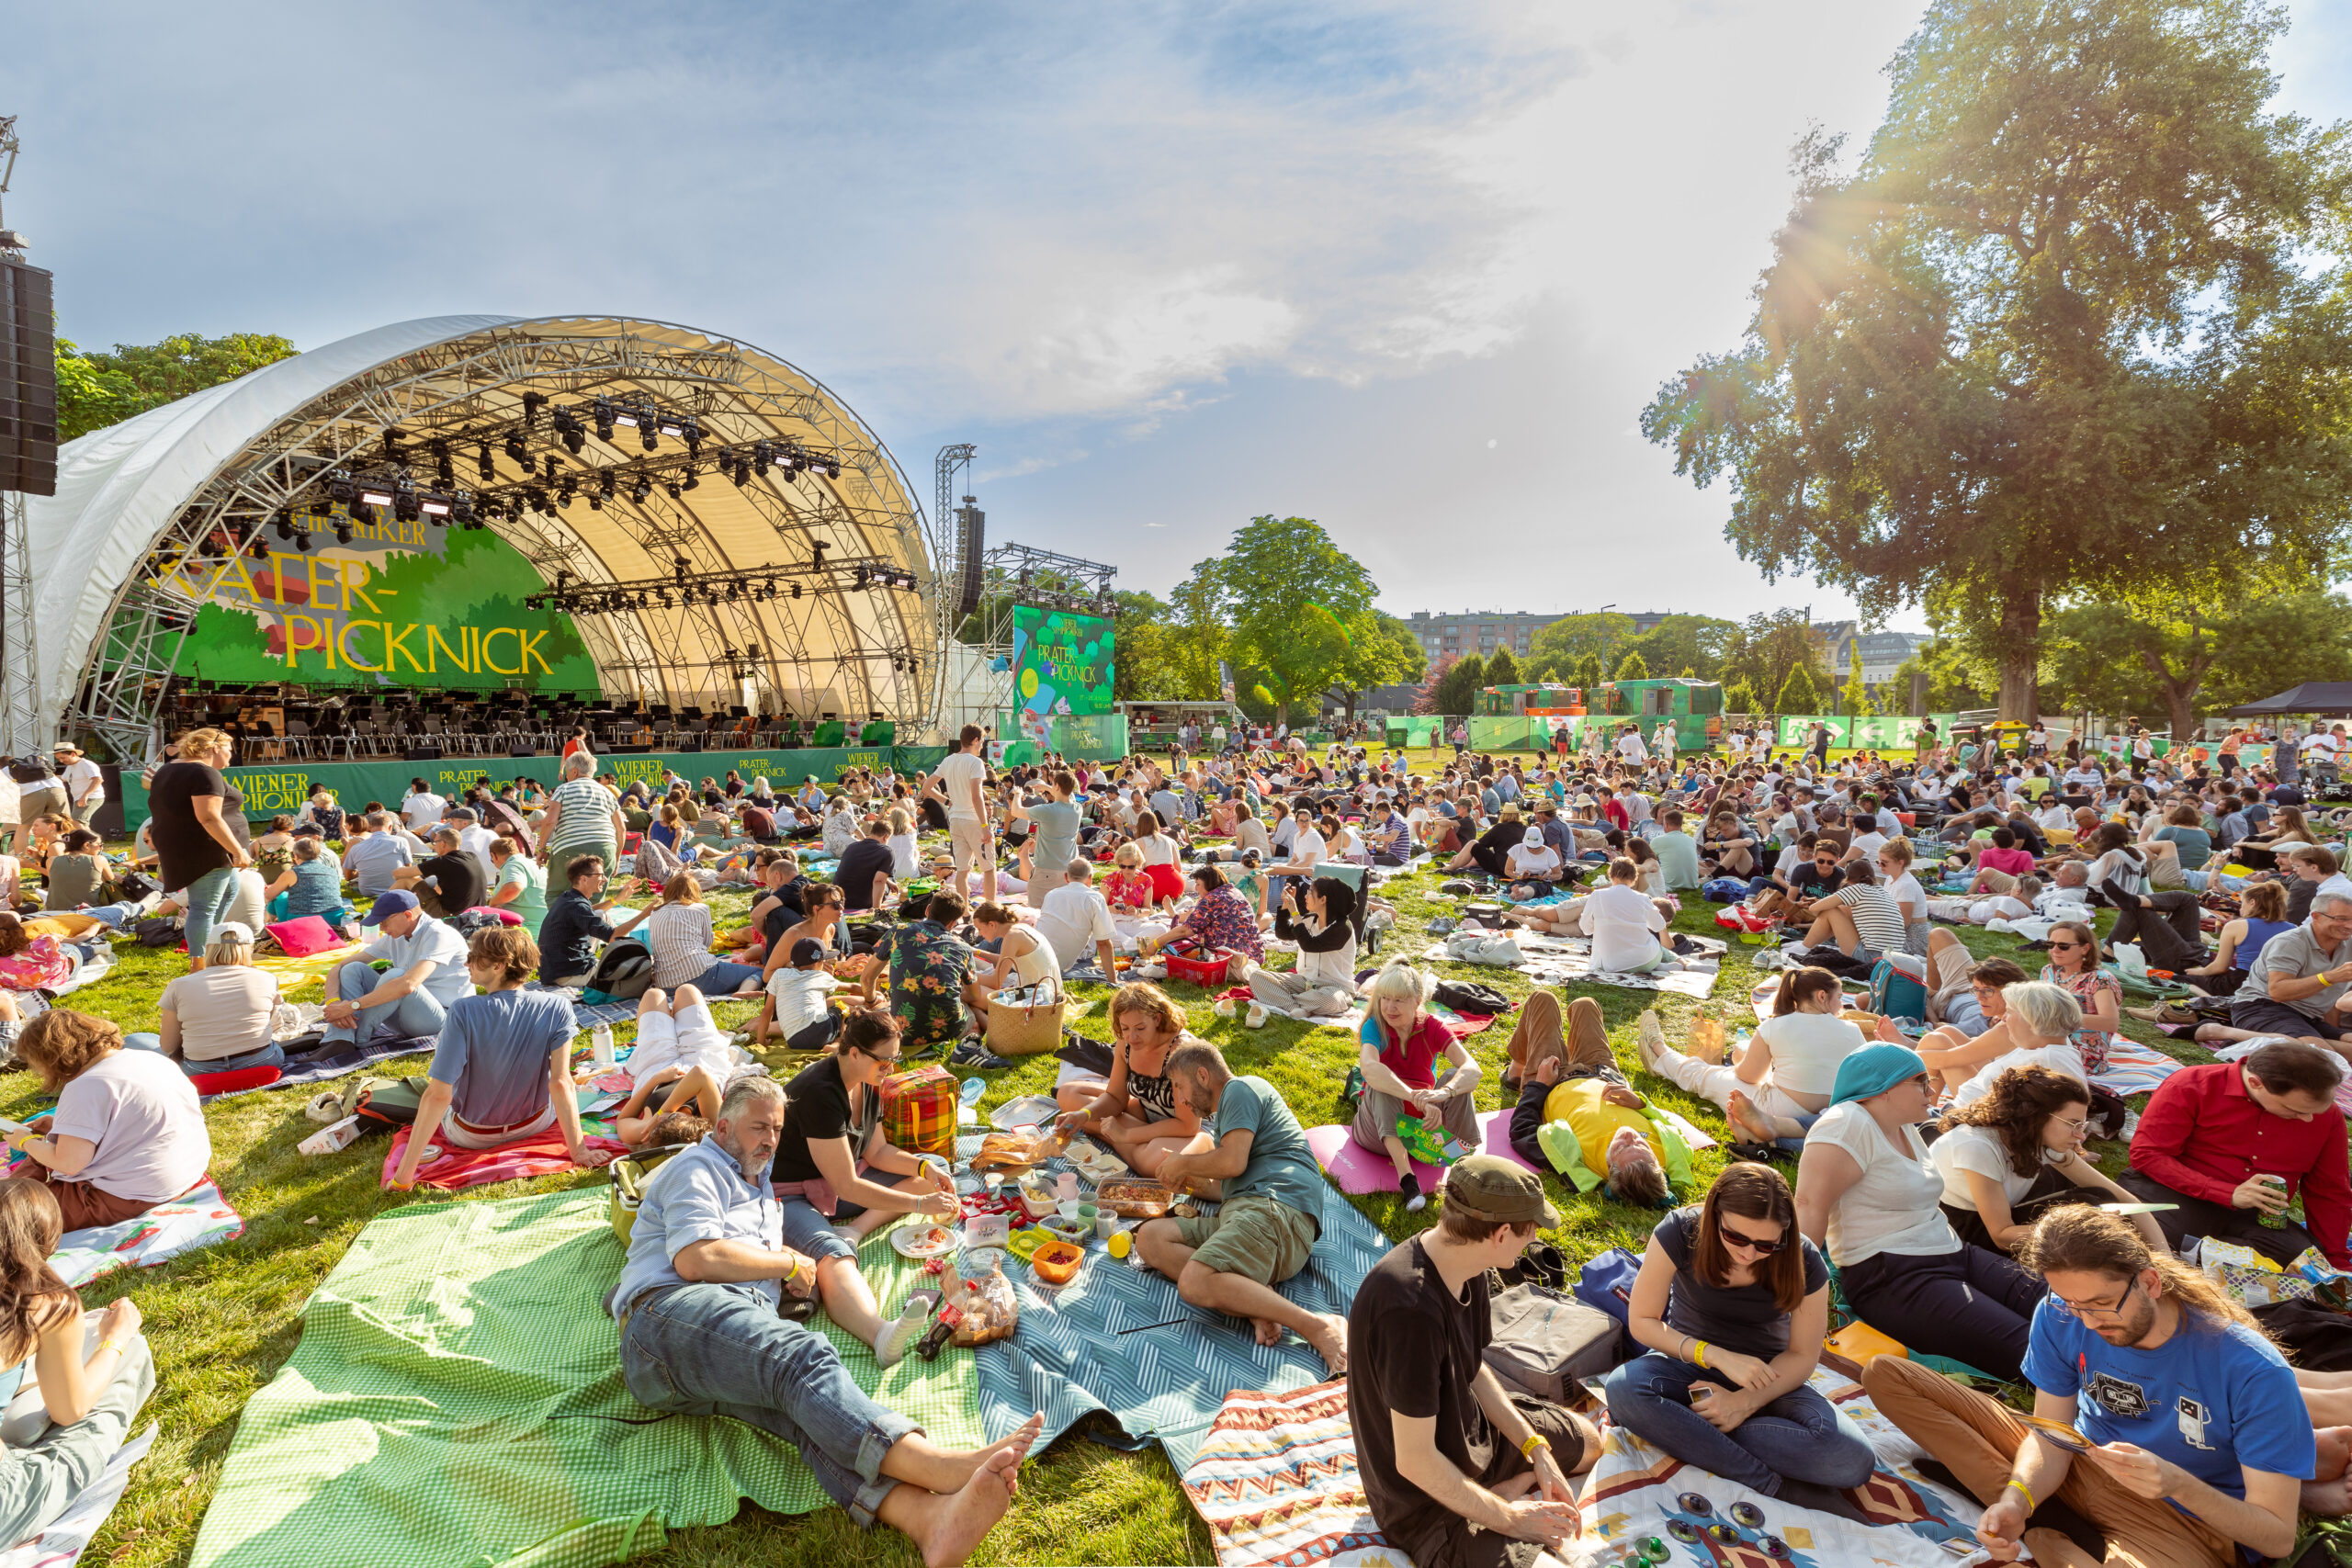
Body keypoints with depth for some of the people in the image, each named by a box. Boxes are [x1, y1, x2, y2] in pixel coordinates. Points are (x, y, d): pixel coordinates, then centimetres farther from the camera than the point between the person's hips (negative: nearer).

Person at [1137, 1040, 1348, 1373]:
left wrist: (1184, 1163, 6)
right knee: (1150, 1237, -4)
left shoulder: (1240, 1088, 5)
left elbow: (1232, 1163, -10)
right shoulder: (1231, 1107, 37)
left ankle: (1317, 1326, -32)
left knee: (1193, 1282, -31)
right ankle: (1256, 1298, -21)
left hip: (1273, 1208, -11)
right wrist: (1191, 1180, 31)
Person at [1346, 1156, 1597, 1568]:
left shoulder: (1467, 1265, -10)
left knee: (1588, 1441, 25)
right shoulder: (1411, 1308, -38)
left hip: (1471, 1425, 9)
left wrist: (1536, 1447, -3)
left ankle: (1496, 1493, 11)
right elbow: (1415, 1460, -31)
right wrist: (1509, 1519, -20)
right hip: (1425, 1492, -9)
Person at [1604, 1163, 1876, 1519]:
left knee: (1853, 1462, -29)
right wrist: (1718, 1356, -27)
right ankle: (1778, 1487, -25)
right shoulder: (1680, 1233, -21)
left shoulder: (1804, 1262, -17)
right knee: (1622, 1389, -35)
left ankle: (1688, 1433, -20)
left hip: (1766, 1376, 1)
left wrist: (1744, 1402, -23)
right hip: (1690, 1362, -1)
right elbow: (1642, 1321, -14)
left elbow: (1802, 1356, -7)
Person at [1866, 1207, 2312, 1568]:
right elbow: (2051, 1438, -6)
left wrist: (2178, 1484, -39)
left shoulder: (2253, 1373, -25)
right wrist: (2017, 1500, -26)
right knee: (1885, 1374, -6)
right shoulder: (2061, 1318, -13)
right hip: (2081, 1465, 4)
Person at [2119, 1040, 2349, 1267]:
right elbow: (2146, 1154, -13)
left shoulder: (2327, 1115, 5)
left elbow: (2330, 1194, 17)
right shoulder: (2190, 1086, -9)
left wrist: (2336, 1262, 16)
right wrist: (2228, 1194, -18)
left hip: (2254, 1218, 6)